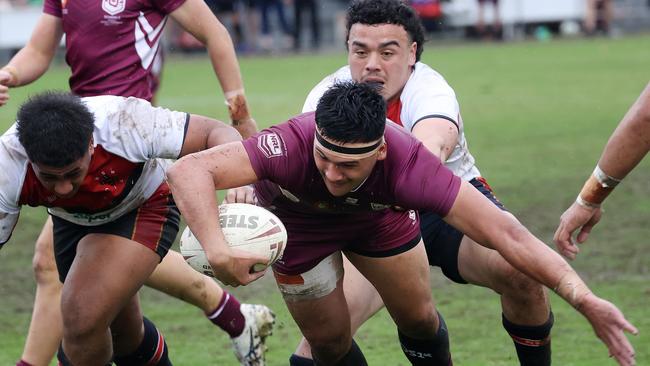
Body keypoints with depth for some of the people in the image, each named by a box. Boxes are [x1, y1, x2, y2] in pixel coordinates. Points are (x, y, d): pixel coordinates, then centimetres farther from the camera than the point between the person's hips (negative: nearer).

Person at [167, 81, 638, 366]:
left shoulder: (406, 163, -43)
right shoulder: (293, 146, -47)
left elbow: (503, 232, -44)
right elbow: (188, 171, -54)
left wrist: (583, 297, -51)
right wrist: (217, 249, -70)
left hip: (378, 215, 1)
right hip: (297, 224, -1)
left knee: (419, 320, 5)